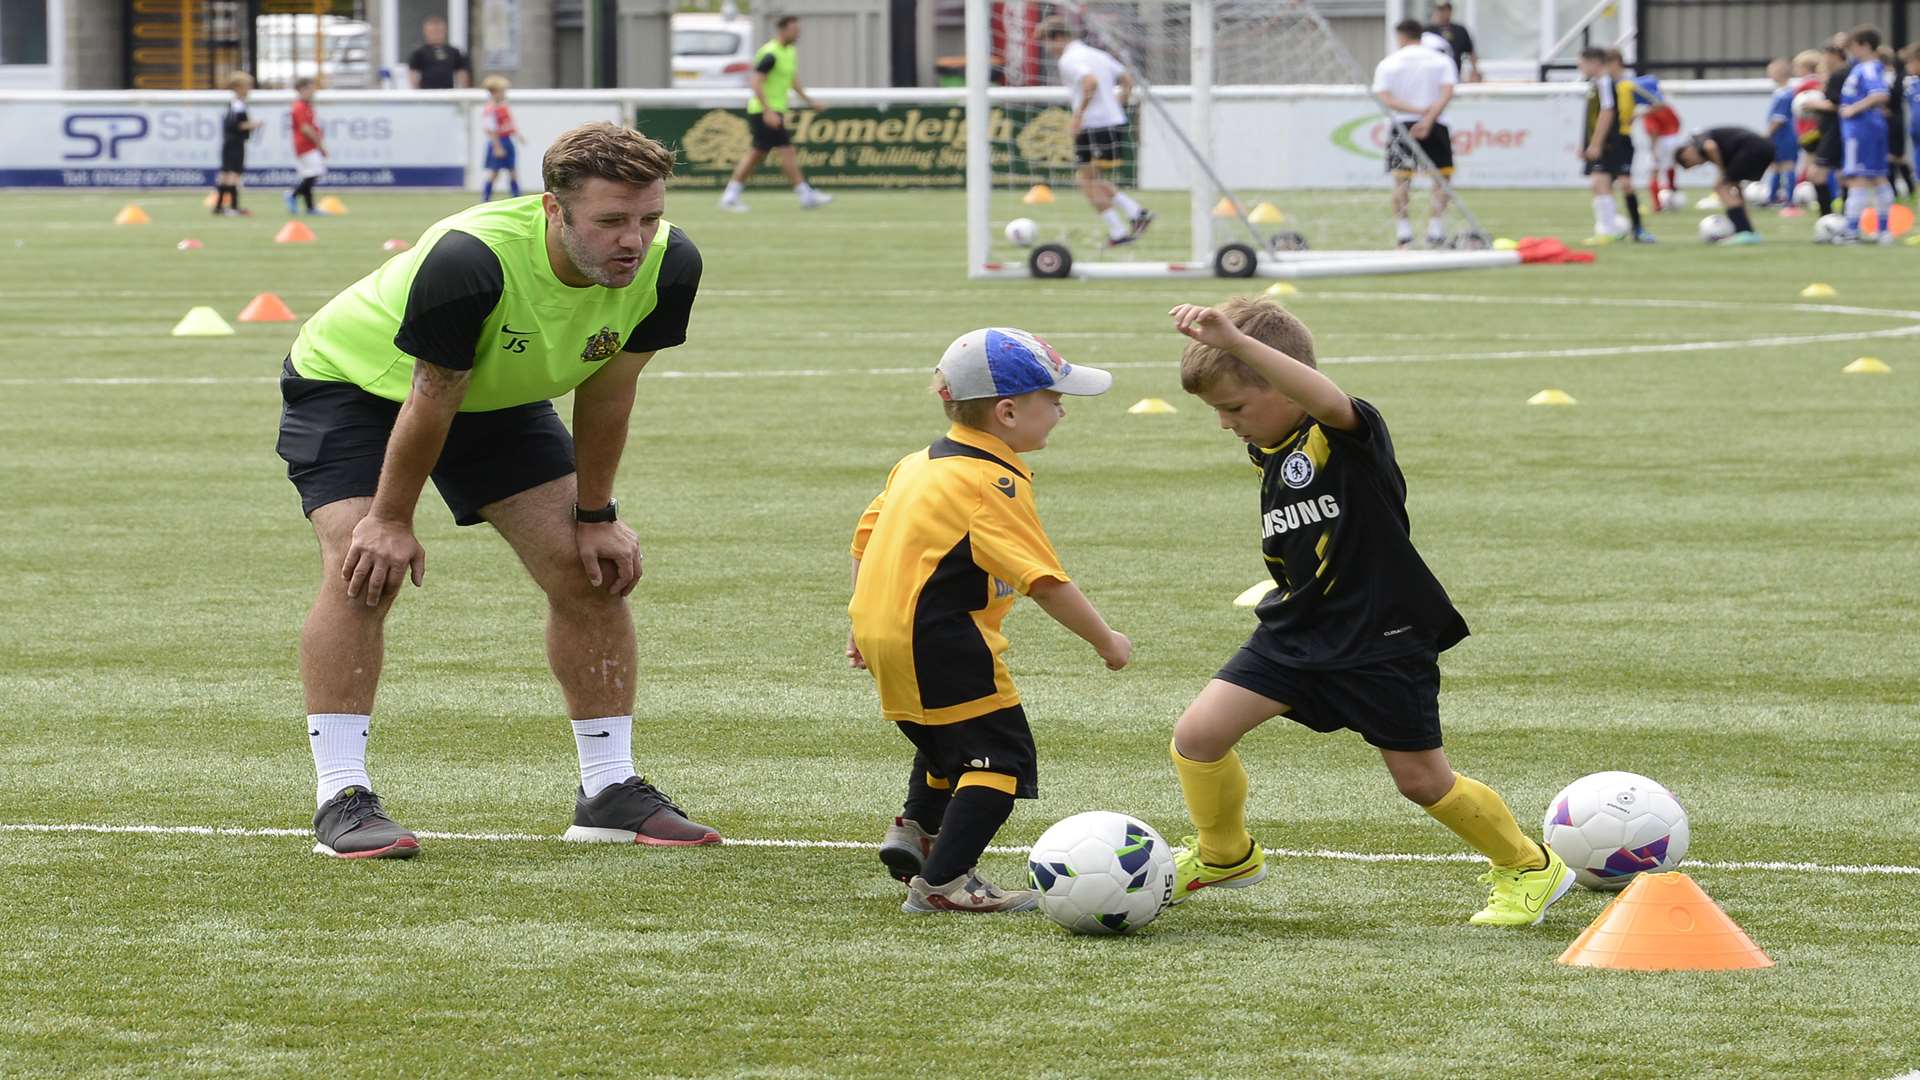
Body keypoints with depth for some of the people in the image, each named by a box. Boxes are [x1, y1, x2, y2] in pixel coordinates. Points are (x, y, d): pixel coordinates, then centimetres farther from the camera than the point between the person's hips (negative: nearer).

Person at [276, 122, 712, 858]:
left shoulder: (668, 266, -25)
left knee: (588, 570, -3)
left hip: (499, 398, 6)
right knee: (363, 568, -23)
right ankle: (341, 799, -19)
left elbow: (606, 391, -9)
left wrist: (594, 517, -3)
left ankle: (610, 792, 7)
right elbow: (430, 400, -30)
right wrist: (391, 521, -20)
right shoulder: (469, 261, -42)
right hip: (350, 382, -5)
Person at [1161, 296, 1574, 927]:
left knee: (1423, 781, 3)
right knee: (1197, 737, -6)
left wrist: (1234, 341, -55)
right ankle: (1225, 855, 21)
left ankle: (1530, 868, 27)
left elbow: (1327, 401, -45)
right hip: (1296, 633, 7)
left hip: (1382, 642, -7)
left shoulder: (1348, 437, -20)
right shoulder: (1268, 452, 7)